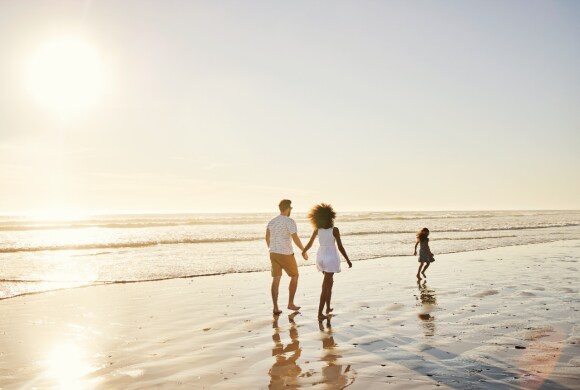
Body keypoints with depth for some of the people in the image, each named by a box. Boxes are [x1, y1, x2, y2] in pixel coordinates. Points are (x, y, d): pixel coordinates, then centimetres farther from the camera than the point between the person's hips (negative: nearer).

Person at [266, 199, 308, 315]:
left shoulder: (272, 222, 9)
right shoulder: (289, 221, -14)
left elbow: (267, 238, 23)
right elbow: (295, 238, -22)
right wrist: (304, 251, -9)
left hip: (274, 253, 6)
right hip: (286, 254, -6)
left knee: (276, 280, 9)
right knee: (294, 276, 14)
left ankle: (275, 308, 7)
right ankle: (290, 303, 17)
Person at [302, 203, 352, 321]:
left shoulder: (317, 229, -3)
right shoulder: (335, 230, -15)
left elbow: (310, 243, 6)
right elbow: (340, 247, -13)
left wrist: (304, 251, 26)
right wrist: (348, 260, -2)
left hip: (321, 257, 5)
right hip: (331, 258, -5)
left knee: (330, 282, 26)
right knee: (325, 287, -3)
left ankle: (328, 307, 31)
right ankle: (320, 313, -4)